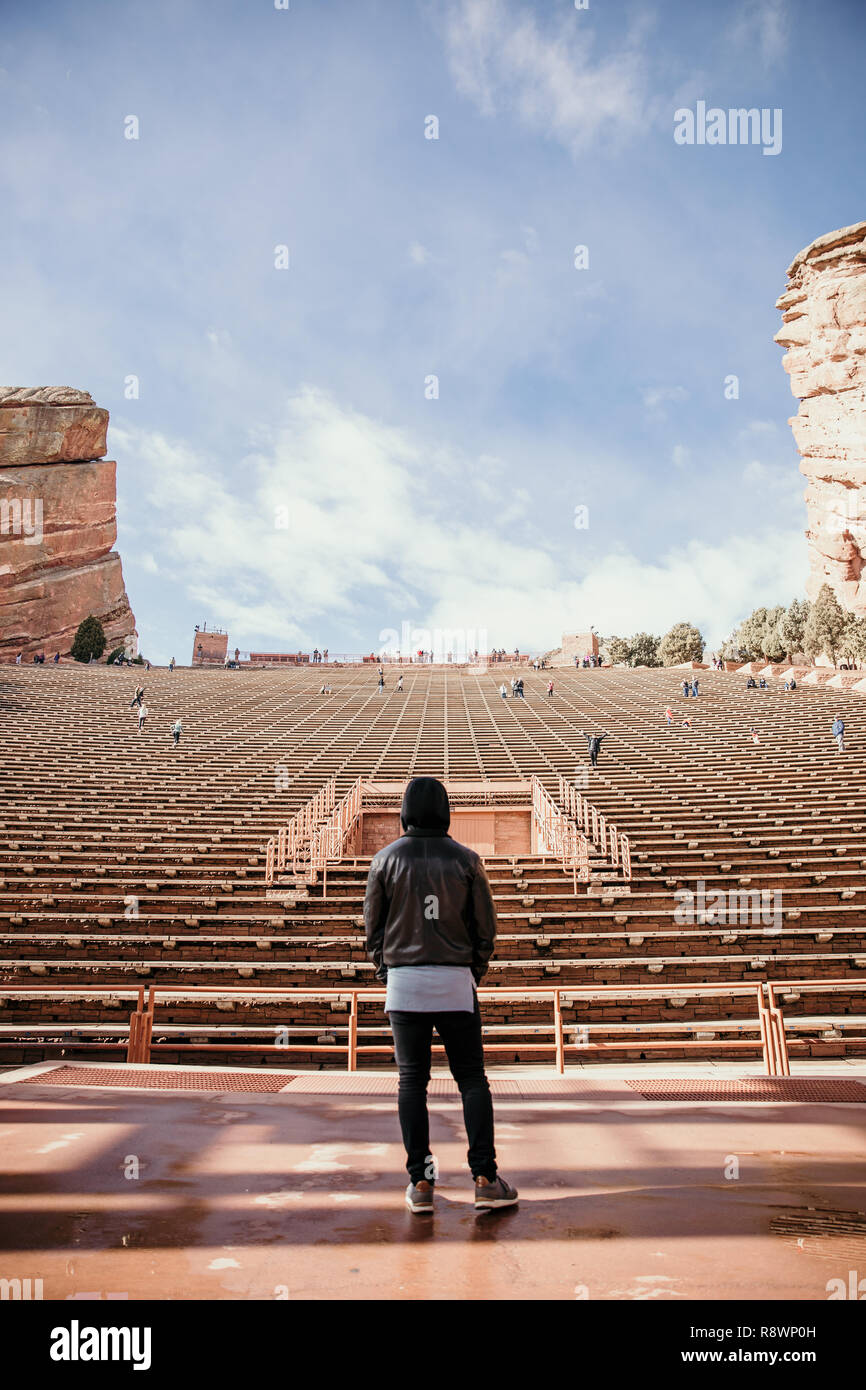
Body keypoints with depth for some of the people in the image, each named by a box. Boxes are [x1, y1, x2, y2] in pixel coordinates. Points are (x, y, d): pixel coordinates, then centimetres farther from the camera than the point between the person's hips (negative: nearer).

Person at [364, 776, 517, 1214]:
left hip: (403, 980, 1)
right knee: (472, 1079, 6)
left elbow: (372, 926, 5)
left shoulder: (386, 858, 2)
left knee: (412, 1081, 7)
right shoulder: (466, 859, 1)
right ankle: (484, 1179, 2)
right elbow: (485, 926, 3)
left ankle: (420, 1183, 8)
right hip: (456, 981, 0)